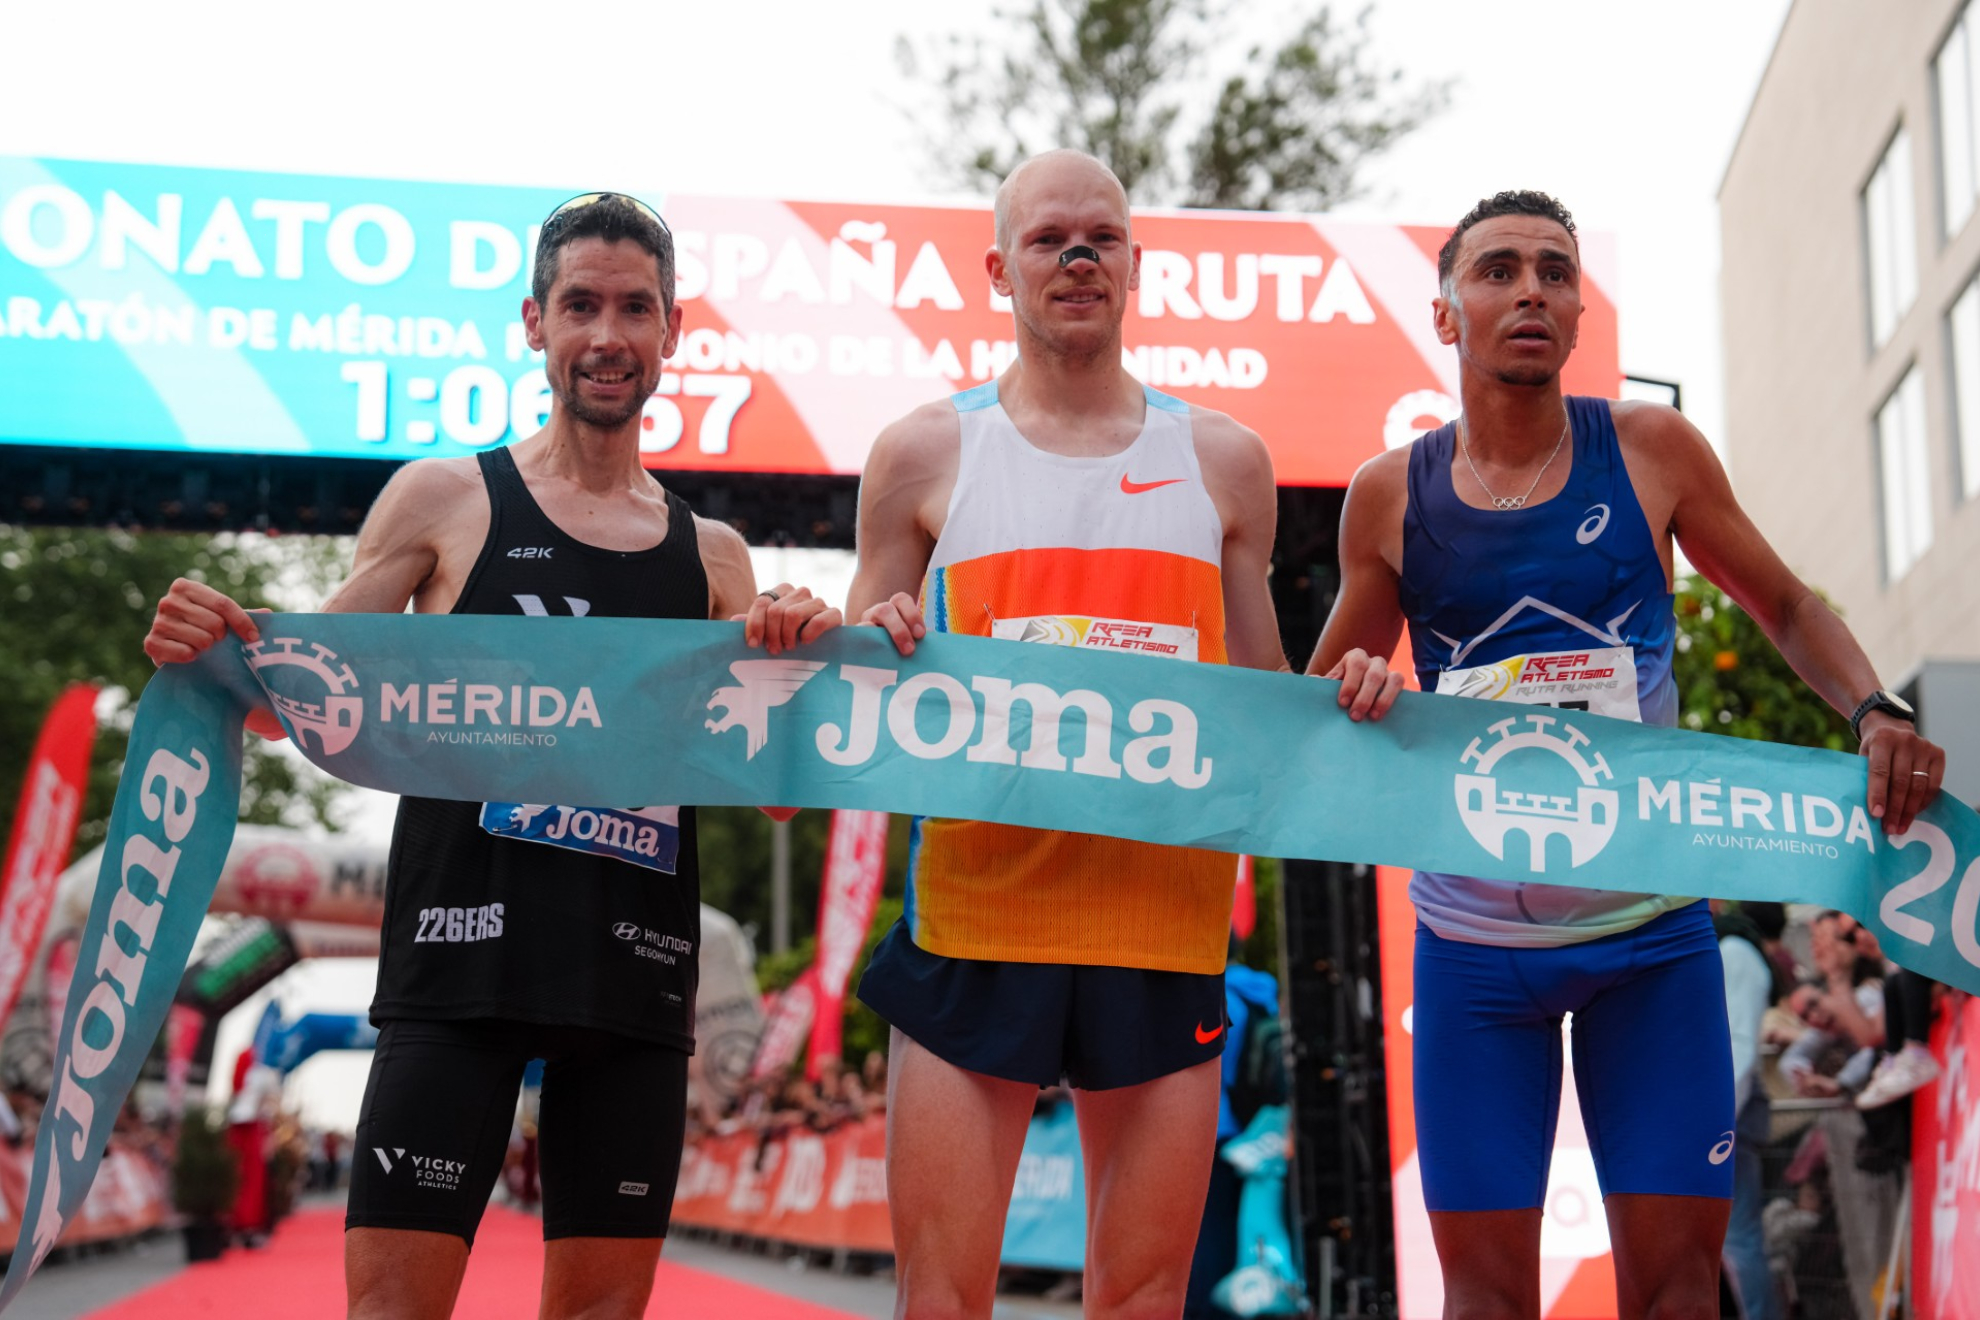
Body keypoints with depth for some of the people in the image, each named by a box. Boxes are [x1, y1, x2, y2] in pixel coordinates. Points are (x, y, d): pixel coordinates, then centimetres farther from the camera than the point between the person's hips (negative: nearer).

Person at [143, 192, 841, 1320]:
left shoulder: (712, 554, 14)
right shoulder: (445, 499, 6)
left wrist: (803, 659, -6)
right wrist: (217, 653, -14)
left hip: (634, 973, 3)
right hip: (464, 958, -3)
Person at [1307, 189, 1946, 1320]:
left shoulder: (1654, 452, -2)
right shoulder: (1390, 495, -1)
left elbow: (1789, 609, 11)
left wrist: (1875, 711, -8)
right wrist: (1353, 698, -14)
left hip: (1652, 926, 0)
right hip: (1476, 938, 0)